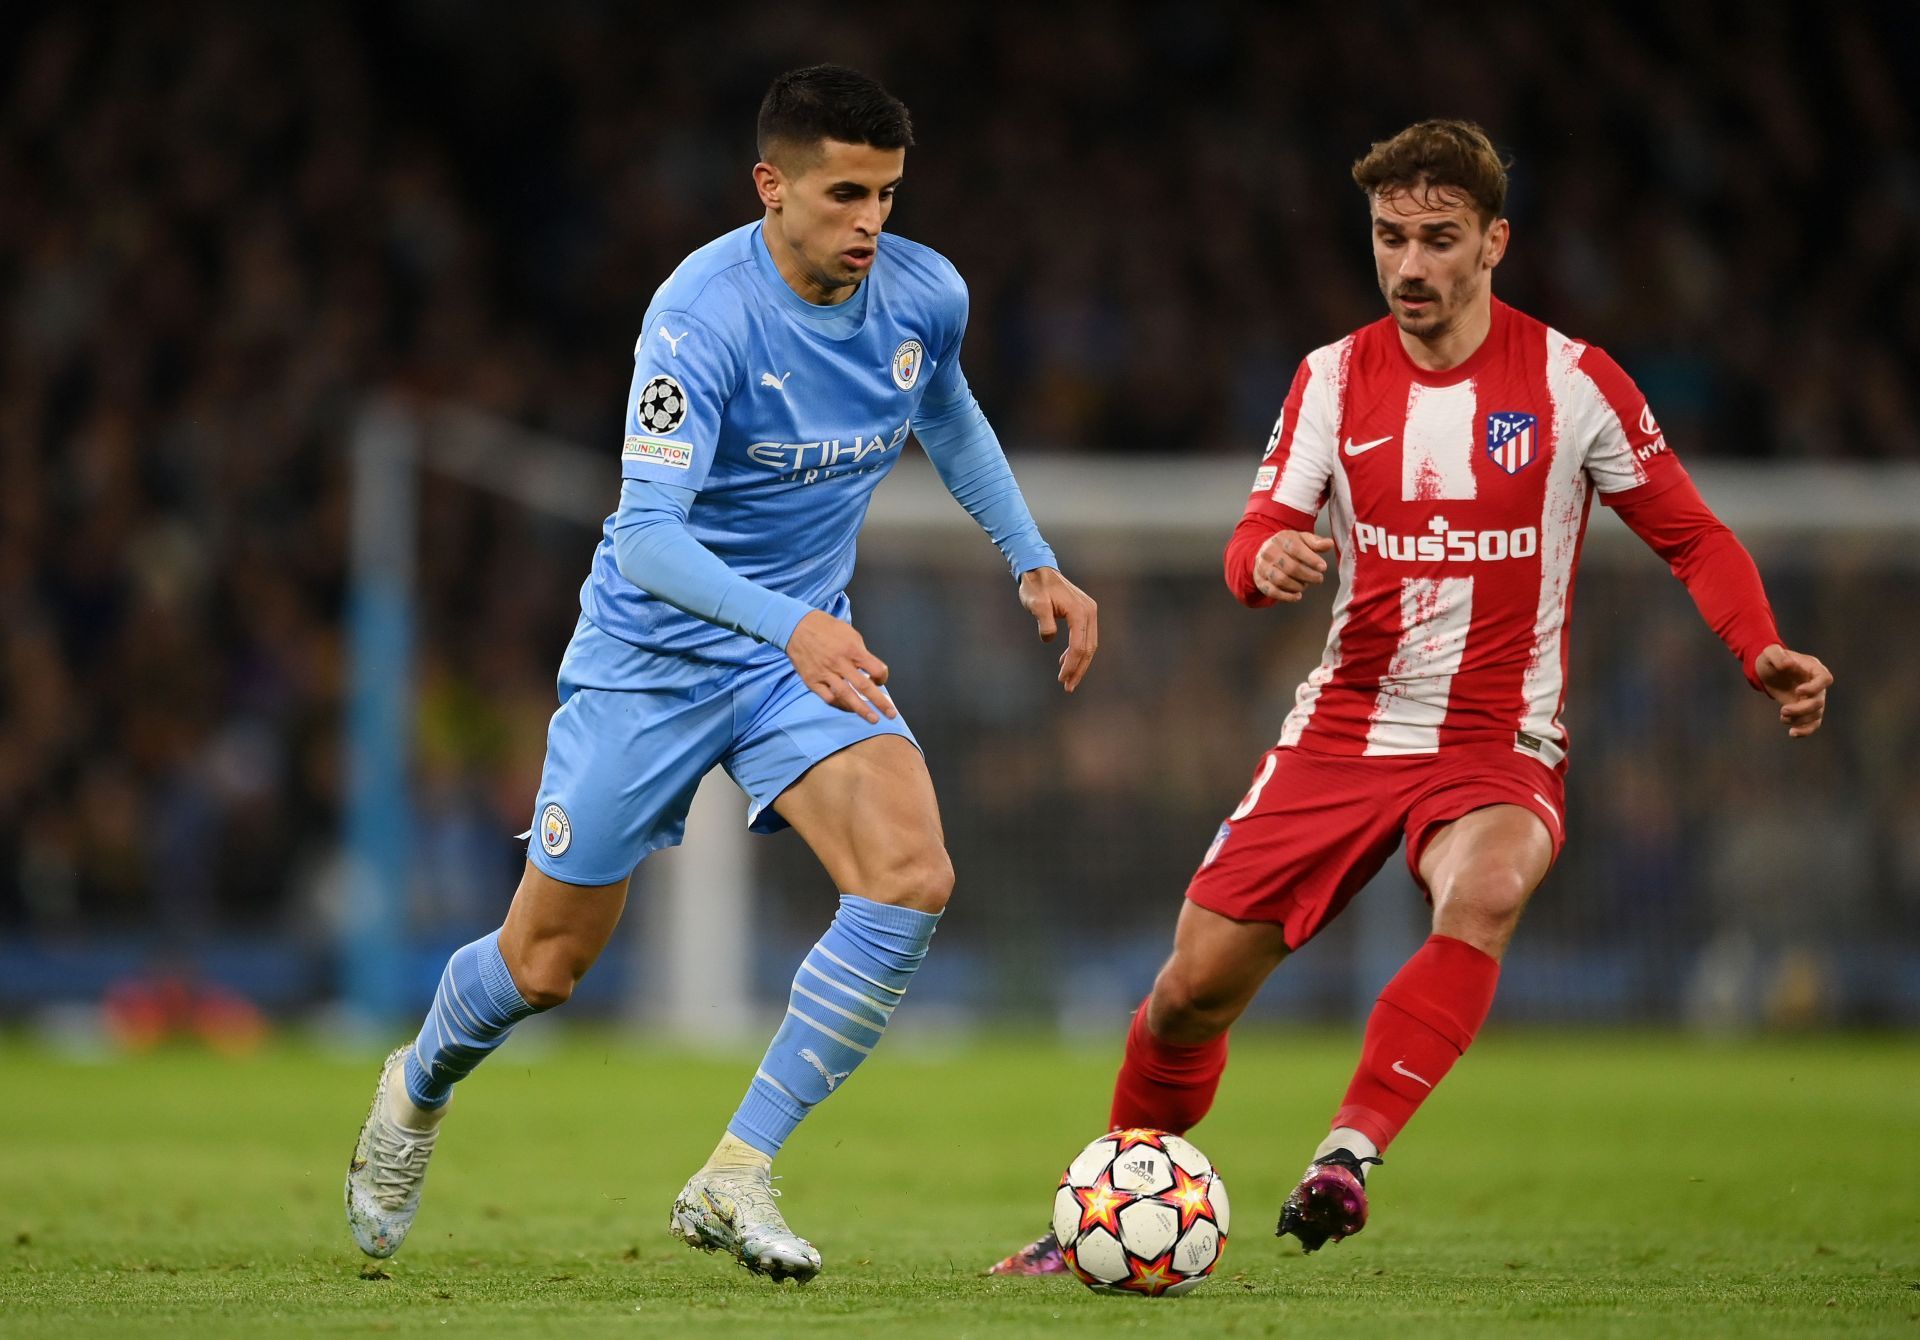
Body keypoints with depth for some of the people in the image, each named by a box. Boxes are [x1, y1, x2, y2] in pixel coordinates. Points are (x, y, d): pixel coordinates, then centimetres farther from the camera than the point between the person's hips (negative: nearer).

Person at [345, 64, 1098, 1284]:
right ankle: (418, 1092, 42)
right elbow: (647, 531, -31)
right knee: (547, 962, 6)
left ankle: (735, 1179, -15)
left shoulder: (926, 297, -7)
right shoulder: (703, 314, -25)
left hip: (807, 648, 4)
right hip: (652, 651, -4)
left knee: (912, 877, -23)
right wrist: (790, 624, -45)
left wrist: (1034, 562, 12)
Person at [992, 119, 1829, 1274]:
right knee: (1195, 985, 0)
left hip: (1498, 749, -3)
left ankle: (1349, 1156, -38)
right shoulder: (1333, 377, 3)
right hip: (1342, 733, 3)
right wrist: (1270, 559, -29)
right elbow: (1258, 541, -4)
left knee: (1484, 895, -38)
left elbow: (1695, 539, 3)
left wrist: (1764, 652, -15)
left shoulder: (1575, 383, -4)